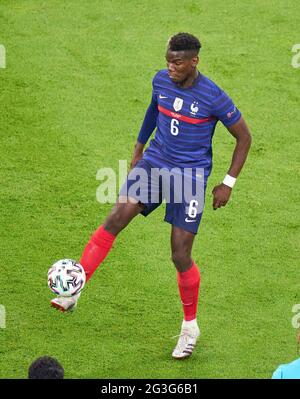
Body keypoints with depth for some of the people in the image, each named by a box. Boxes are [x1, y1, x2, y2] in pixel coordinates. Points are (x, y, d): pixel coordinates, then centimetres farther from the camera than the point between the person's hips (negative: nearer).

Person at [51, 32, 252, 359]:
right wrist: (139, 147, 27)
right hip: (154, 162, 4)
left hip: (190, 174, -4)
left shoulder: (214, 98, -17)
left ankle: (190, 326, 20)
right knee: (117, 217, -20)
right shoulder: (161, 80, -2)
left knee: (180, 256, -3)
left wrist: (228, 183, -6)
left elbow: (243, 137, -5)